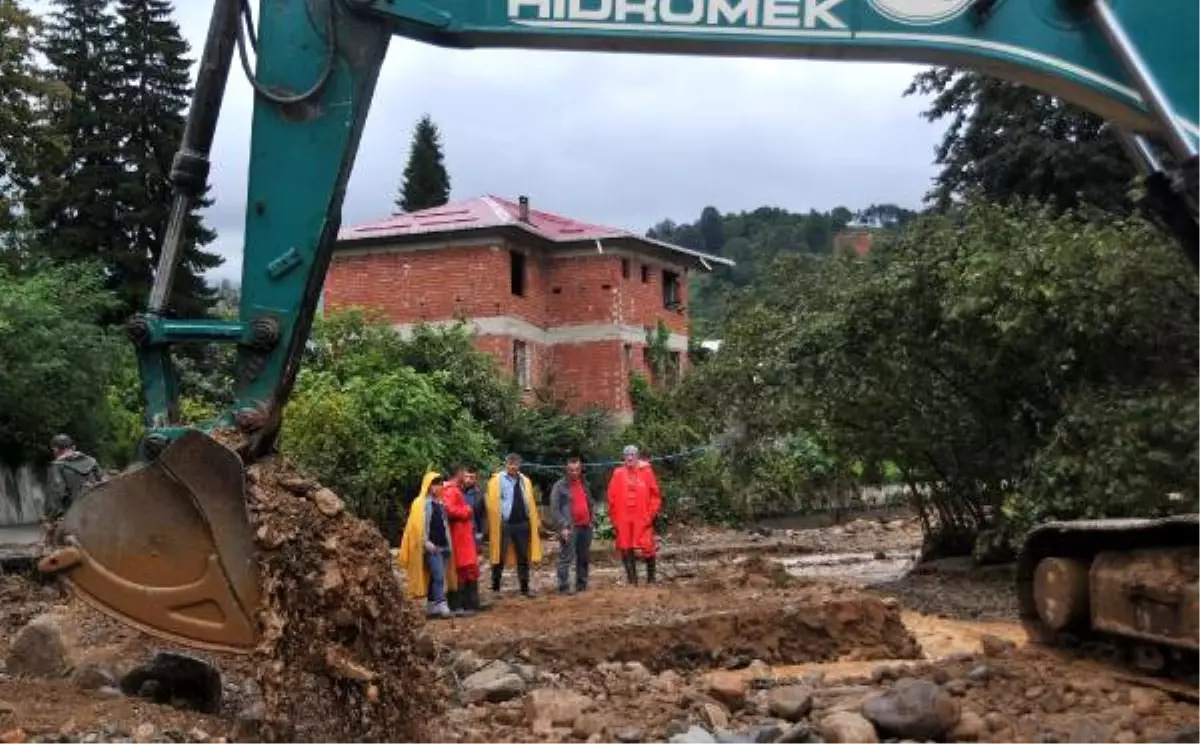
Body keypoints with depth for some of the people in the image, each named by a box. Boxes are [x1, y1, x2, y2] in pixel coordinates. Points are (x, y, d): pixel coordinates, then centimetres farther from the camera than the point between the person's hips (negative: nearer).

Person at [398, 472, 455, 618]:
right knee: (439, 576, -15)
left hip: (443, 546, 7)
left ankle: (431, 607, 16)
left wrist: (449, 545, 16)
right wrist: (427, 543, -18)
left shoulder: (440, 503, 16)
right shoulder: (421, 503, -7)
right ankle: (441, 605, -17)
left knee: (435, 577, 10)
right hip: (431, 547, -7)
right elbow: (420, 525, -12)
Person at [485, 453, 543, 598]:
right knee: (500, 557, 2)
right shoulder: (497, 481, -3)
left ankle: (524, 588, 15)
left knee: (523, 557, 8)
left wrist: (536, 521, 8)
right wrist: (495, 524, -12)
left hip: (522, 523, 4)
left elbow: (531, 503, 13)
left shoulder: (525, 481, 12)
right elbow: (492, 504, -6)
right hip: (504, 524, -4)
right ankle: (495, 588, 10)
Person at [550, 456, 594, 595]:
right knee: (566, 558, -10)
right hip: (570, 528, -6)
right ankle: (564, 587, -10)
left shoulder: (584, 484, 15)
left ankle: (582, 585, 20)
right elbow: (555, 508, -9)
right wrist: (563, 526, -16)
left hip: (585, 526, 6)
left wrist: (590, 520, 15)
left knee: (584, 558, 11)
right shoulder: (560, 486, -4)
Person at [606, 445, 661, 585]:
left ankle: (651, 577, 18)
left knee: (648, 548, 0)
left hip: (642, 519, -1)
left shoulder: (646, 471, 1)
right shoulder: (618, 473, 4)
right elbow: (612, 497, 6)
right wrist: (614, 518, 2)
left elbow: (655, 495, 2)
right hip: (623, 520, 1)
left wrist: (651, 514, -5)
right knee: (626, 550, 5)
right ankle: (632, 580, 15)